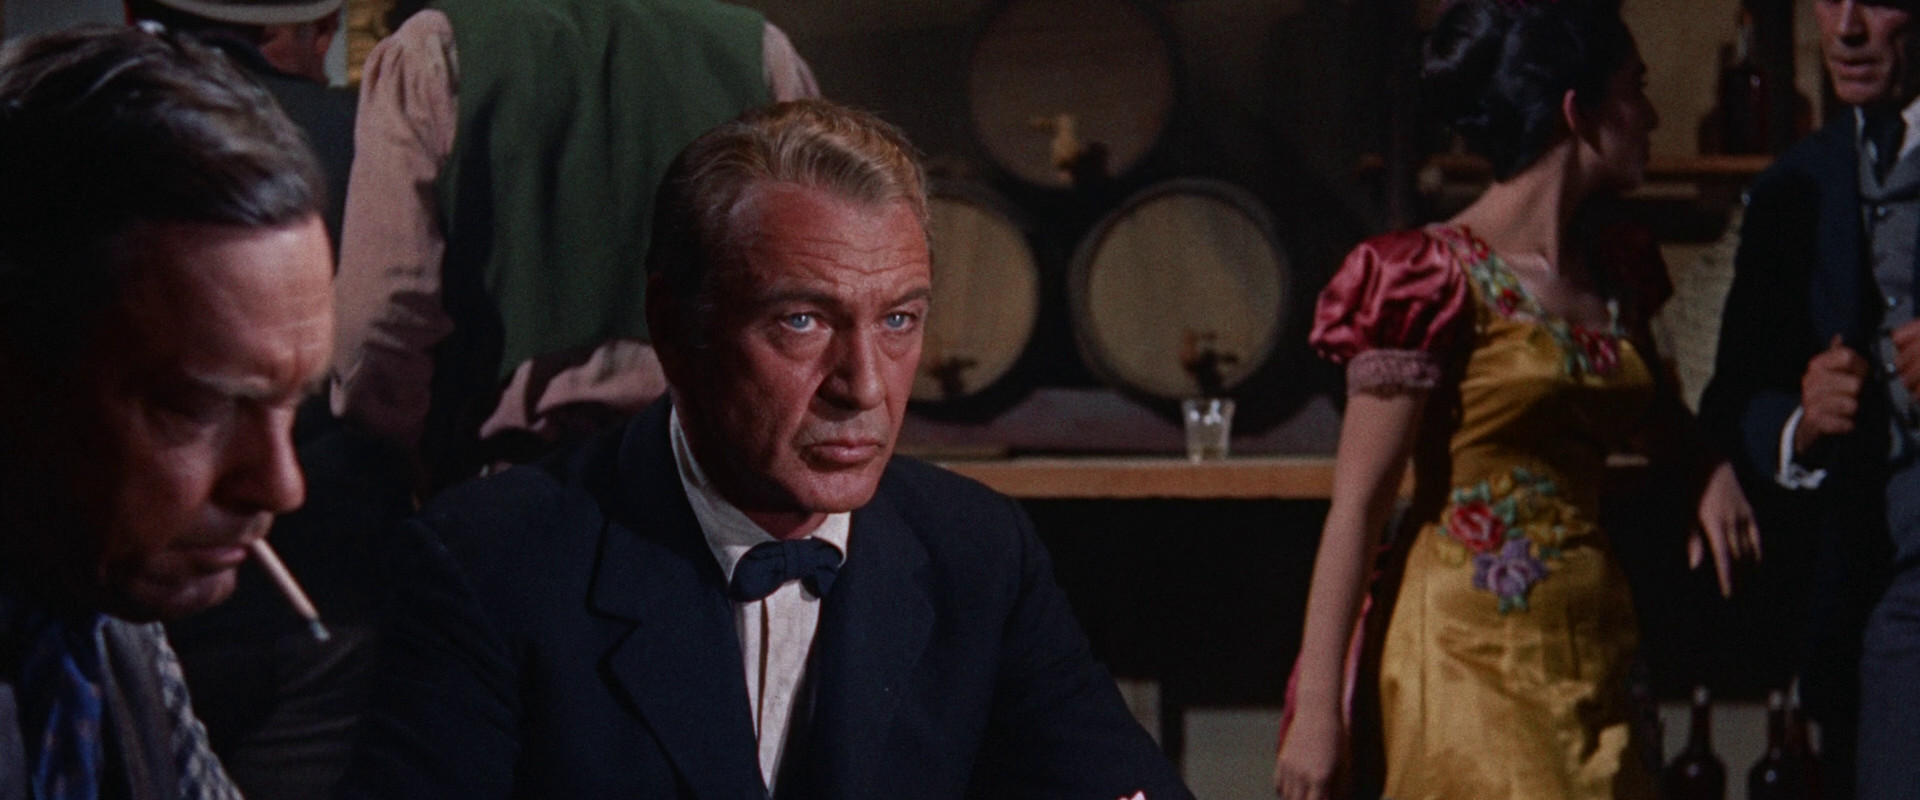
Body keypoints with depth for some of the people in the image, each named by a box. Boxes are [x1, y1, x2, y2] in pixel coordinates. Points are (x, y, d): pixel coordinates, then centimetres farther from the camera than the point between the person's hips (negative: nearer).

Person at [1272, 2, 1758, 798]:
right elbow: (1356, 503, -12)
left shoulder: (1611, 267, 12)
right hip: (1469, 653, -7)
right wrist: (1317, 705, -17)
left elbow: (1653, 400, 33)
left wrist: (1708, 470, 10)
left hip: (1588, 653, 7)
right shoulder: (1439, 278, -10)